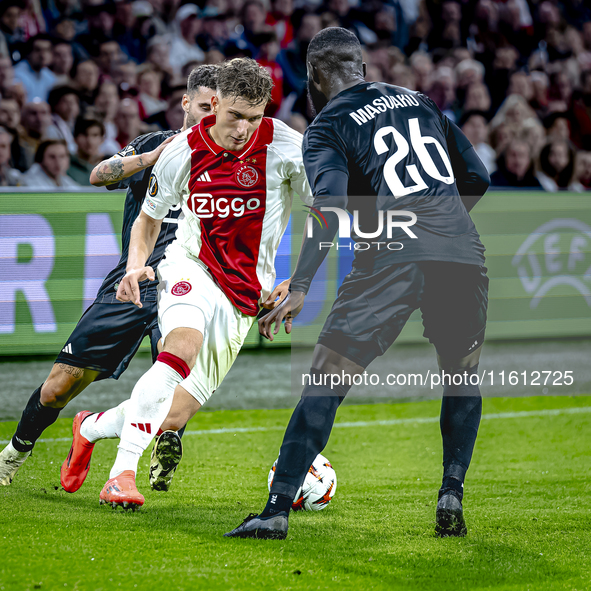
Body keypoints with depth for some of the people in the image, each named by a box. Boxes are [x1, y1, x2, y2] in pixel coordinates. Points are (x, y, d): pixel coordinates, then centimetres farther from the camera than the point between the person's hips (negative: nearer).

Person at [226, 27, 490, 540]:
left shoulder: (327, 127, 8)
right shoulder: (420, 102, 24)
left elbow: (330, 205, -10)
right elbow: (477, 178, 23)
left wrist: (300, 288, -15)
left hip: (393, 256, -4)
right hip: (463, 253, 4)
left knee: (325, 384, 1)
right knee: (462, 378, 25)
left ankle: (277, 510, -3)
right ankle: (452, 494, 13)